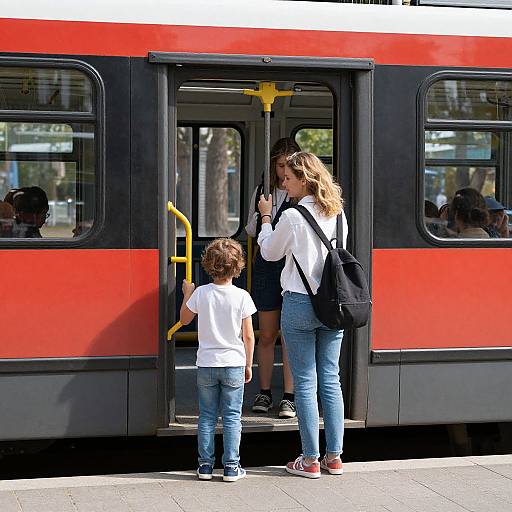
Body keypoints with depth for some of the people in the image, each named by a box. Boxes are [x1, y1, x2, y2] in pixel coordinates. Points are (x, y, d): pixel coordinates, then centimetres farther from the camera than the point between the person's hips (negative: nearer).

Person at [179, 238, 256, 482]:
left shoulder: (200, 293, -6)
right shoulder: (242, 296, -9)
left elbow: (184, 319, 11)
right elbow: (248, 336, -5)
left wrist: (187, 294, 24)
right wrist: (248, 365, 6)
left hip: (206, 364, 1)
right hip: (234, 364, -1)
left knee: (207, 416, 10)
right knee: (232, 417, 5)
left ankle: (205, 464, 11)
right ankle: (231, 466, 5)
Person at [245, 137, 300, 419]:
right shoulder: (262, 192, 9)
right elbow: (251, 230, 15)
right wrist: (262, 214, -4)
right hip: (266, 266, 3)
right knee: (267, 335, 9)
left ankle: (289, 396, 5)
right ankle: (264, 392, 19)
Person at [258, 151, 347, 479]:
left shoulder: (292, 217, -12)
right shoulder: (338, 213, 5)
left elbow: (270, 253, 2)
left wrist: (266, 217, 15)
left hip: (300, 304, -5)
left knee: (305, 382, 1)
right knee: (331, 379, 11)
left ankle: (311, 460, 5)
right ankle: (334, 457, 14)